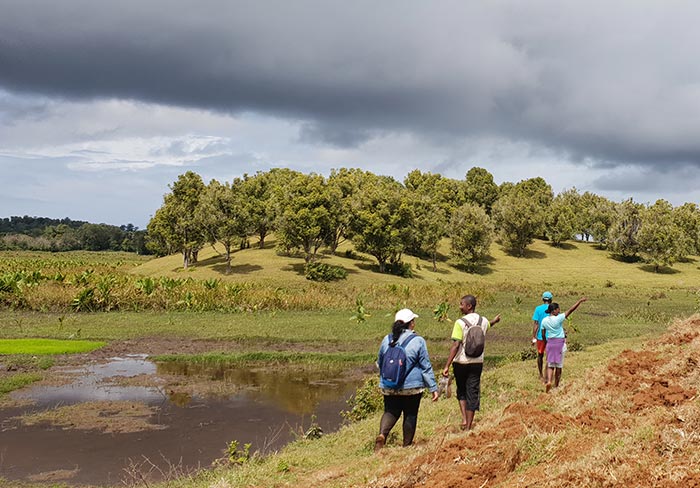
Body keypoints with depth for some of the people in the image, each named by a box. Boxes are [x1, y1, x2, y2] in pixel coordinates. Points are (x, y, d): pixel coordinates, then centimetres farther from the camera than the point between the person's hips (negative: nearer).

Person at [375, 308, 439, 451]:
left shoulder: (387, 340, 0)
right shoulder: (418, 341, -11)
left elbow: (380, 363, 13)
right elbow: (426, 367, -9)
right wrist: (433, 388, -3)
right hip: (412, 386, -3)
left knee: (390, 412, 13)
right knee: (410, 415, 12)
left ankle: (382, 435, -12)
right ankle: (407, 445, 21)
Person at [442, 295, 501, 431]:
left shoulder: (460, 323, -15)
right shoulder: (484, 321, 2)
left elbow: (456, 345, -20)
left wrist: (447, 366, -20)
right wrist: (494, 322, 51)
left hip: (461, 362, -3)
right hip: (477, 362, 3)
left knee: (461, 391, 18)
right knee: (472, 394, 8)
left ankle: (464, 419, 5)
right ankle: (468, 426, 11)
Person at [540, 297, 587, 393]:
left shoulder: (544, 320, -1)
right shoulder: (558, 318, -15)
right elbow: (570, 310, -14)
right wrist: (580, 301, -10)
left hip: (550, 343, 3)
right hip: (560, 342, -3)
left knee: (550, 364, 9)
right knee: (559, 365, 9)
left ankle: (549, 381, -14)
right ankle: (556, 385, 16)